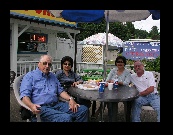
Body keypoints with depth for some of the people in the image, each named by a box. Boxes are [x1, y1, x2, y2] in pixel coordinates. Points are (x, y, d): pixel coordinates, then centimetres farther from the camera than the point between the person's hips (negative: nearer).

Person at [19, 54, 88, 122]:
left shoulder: (53, 76, 26)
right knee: (66, 118, -35)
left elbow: (60, 91, 22)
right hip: (41, 107, -7)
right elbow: (24, 95, -6)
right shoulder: (30, 76, 5)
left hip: (57, 105, 7)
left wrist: (70, 99, 2)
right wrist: (31, 105, -28)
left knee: (83, 109, -10)